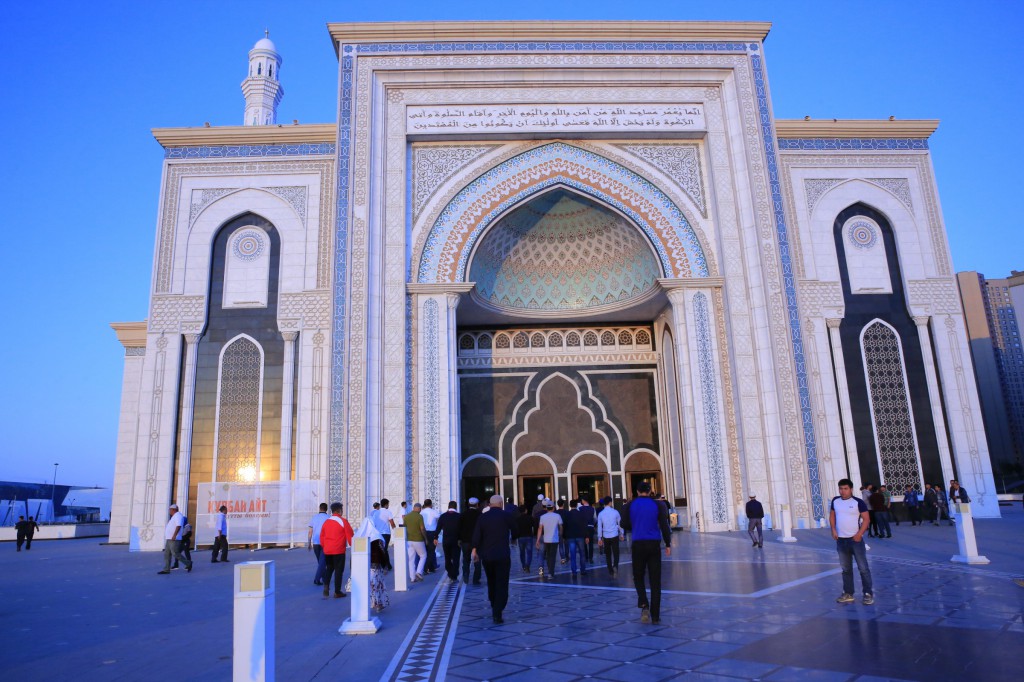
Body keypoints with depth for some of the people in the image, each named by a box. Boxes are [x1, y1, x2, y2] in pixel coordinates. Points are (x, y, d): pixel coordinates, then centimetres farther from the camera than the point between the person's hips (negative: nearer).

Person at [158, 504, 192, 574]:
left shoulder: (178, 516, -13)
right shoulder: (175, 516, 20)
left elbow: (178, 526, -25)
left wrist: (174, 536, -32)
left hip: (174, 540, -11)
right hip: (170, 539, 11)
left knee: (176, 554, -10)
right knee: (167, 554, 6)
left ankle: (188, 563, 1)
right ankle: (166, 570, 6)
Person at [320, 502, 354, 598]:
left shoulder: (326, 521, 8)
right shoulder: (343, 521, -8)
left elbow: (322, 535, 12)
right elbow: (350, 535, -6)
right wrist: (352, 546, 7)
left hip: (327, 550, 5)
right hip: (339, 550, -5)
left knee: (329, 568, 21)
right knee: (338, 570, 3)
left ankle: (326, 586, 5)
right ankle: (337, 592, 5)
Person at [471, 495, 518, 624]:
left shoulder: (483, 517, 2)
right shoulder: (507, 516, -4)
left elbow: (476, 536, -2)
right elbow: (515, 532, 8)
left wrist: (475, 550, 7)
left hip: (486, 555, 4)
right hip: (502, 555, -3)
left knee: (491, 583, 20)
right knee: (501, 585, -1)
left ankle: (494, 609, 31)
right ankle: (497, 614, -9)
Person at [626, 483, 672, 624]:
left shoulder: (631, 505, 3)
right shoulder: (657, 505, 2)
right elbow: (664, 526, -1)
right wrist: (668, 545, 5)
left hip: (638, 544, 0)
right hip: (654, 544, 0)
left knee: (638, 577, 14)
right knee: (655, 580, 6)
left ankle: (644, 604, -10)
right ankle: (655, 615, 5)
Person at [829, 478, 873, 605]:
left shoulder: (858, 502, -8)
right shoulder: (835, 501, 5)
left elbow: (866, 519, -9)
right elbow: (832, 515, 14)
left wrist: (860, 533, -17)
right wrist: (833, 530, 2)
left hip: (855, 539, -5)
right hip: (841, 540, 5)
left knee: (863, 568, -2)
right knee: (846, 569, 13)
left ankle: (868, 594, 7)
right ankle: (848, 594, 21)